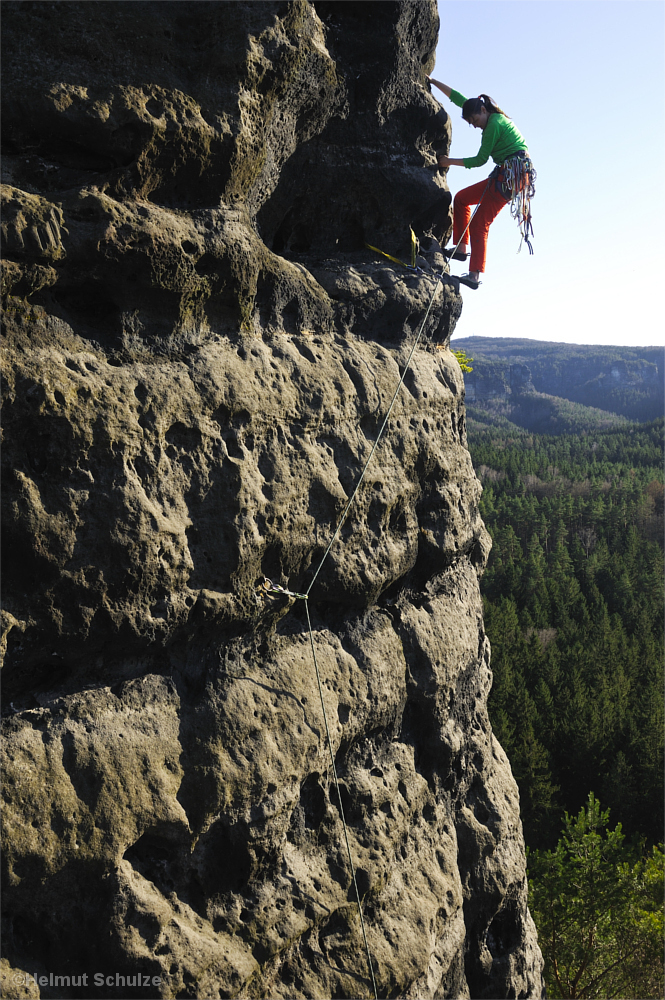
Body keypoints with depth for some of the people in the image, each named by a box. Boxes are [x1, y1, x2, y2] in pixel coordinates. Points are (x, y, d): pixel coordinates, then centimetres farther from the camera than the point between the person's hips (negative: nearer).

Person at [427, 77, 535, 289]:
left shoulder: (494, 123, -11)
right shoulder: (496, 119, 17)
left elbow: (480, 159, -9)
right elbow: (458, 98, 24)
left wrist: (450, 162, -2)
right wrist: (433, 81, 27)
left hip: (512, 173, -10)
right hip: (507, 174, 10)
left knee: (480, 222, -14)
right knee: (461, 198, 16)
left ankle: (475, 275, -17)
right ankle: (461, 248, 11)